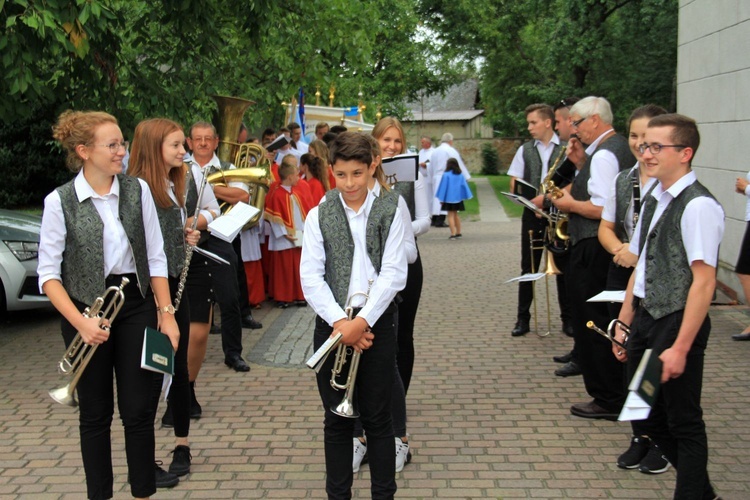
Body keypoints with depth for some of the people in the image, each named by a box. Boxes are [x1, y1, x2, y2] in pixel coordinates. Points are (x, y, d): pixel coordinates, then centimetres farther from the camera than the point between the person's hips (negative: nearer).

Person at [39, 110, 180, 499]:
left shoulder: (137, 190, -1)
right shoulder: (60, 201, -9)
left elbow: (156, 258, 3)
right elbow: (48, 273, -8)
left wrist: (166, 312, -2)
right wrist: (80, 322, -18)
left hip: (136, 305, 2)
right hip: (86, 309, -2)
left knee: (139, 409, 4)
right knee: (95, 413, 10)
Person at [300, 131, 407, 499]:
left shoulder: (389, 211, 0)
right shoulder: (318, 216, 3)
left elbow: (393, 273, -7)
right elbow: (310, 278, -3)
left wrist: (362, 321, -15)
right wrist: (339, 322, -15)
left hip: (376, 321, -1)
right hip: (333, 323, 1)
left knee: (377, 418, 6)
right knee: (337, 419, 9)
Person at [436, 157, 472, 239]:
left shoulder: (446, 175, -13)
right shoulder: (460, 175, 2)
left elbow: (443, 187, -9)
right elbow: (464, 186, 6)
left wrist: (441, 199, -3)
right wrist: (467, 196, 11)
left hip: (449, 198, -5)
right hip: (458, 198, 5)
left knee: (450, 215, -2)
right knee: (455, 215, 17)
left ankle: (453, 234, -9)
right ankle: (458, 233, 19)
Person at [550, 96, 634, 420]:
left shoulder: (604, 154, -18)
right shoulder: (620, 147, 15)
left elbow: (602, 209, -25)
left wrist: (570, 204, -10)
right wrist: (580, 163, 12)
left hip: (593, 249, -11)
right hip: (611, 245, 11)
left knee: (592, 323, -3)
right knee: (606, 322, 19)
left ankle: (607, 400, 5)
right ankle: (617, 391, 30)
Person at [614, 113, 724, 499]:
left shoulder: (698, 206, -17)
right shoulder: (653, 200, 11)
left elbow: (704, 281, -21)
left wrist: (680, 347, -23)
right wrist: (625, 321, 16)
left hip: (676, 322, -9)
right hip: (646, 318, 9)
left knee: (683, 420, 4)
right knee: (647, 412, 18)